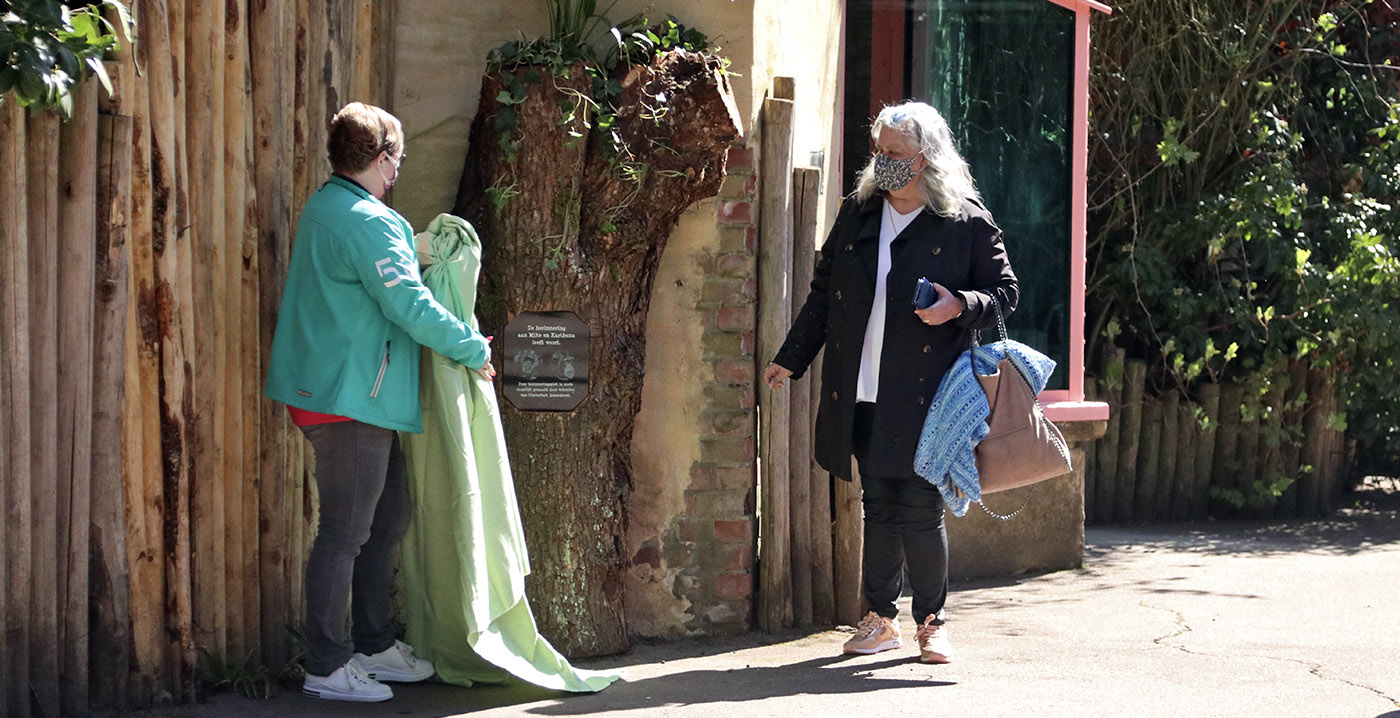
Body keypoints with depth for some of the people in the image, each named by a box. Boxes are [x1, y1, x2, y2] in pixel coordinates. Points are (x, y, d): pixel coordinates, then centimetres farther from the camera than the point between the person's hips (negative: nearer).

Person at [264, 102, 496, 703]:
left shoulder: (324, 207, 14)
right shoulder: (366, 221, -18)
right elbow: (411, 306, -22)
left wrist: (414, 257, 20)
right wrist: (474, 350, -11)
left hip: (353, 395, 11)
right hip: (349, 396, -11)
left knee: (388, 514, 18)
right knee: (345, 531, -5)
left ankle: (374, 646, 26)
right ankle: (326, 668, 1)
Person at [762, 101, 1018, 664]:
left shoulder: (967, 222, -1)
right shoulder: (857, 215, 12)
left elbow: (1005, 292, 4)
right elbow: (823, 295, 19)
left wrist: (960, 306, -15)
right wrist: (790, 360, 19)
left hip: (924, 398, -4)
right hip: (862, 396, 4)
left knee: (920, 511, -4)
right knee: (877, 507, 8)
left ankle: (932, 620, 12)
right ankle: (881, 618, 18)